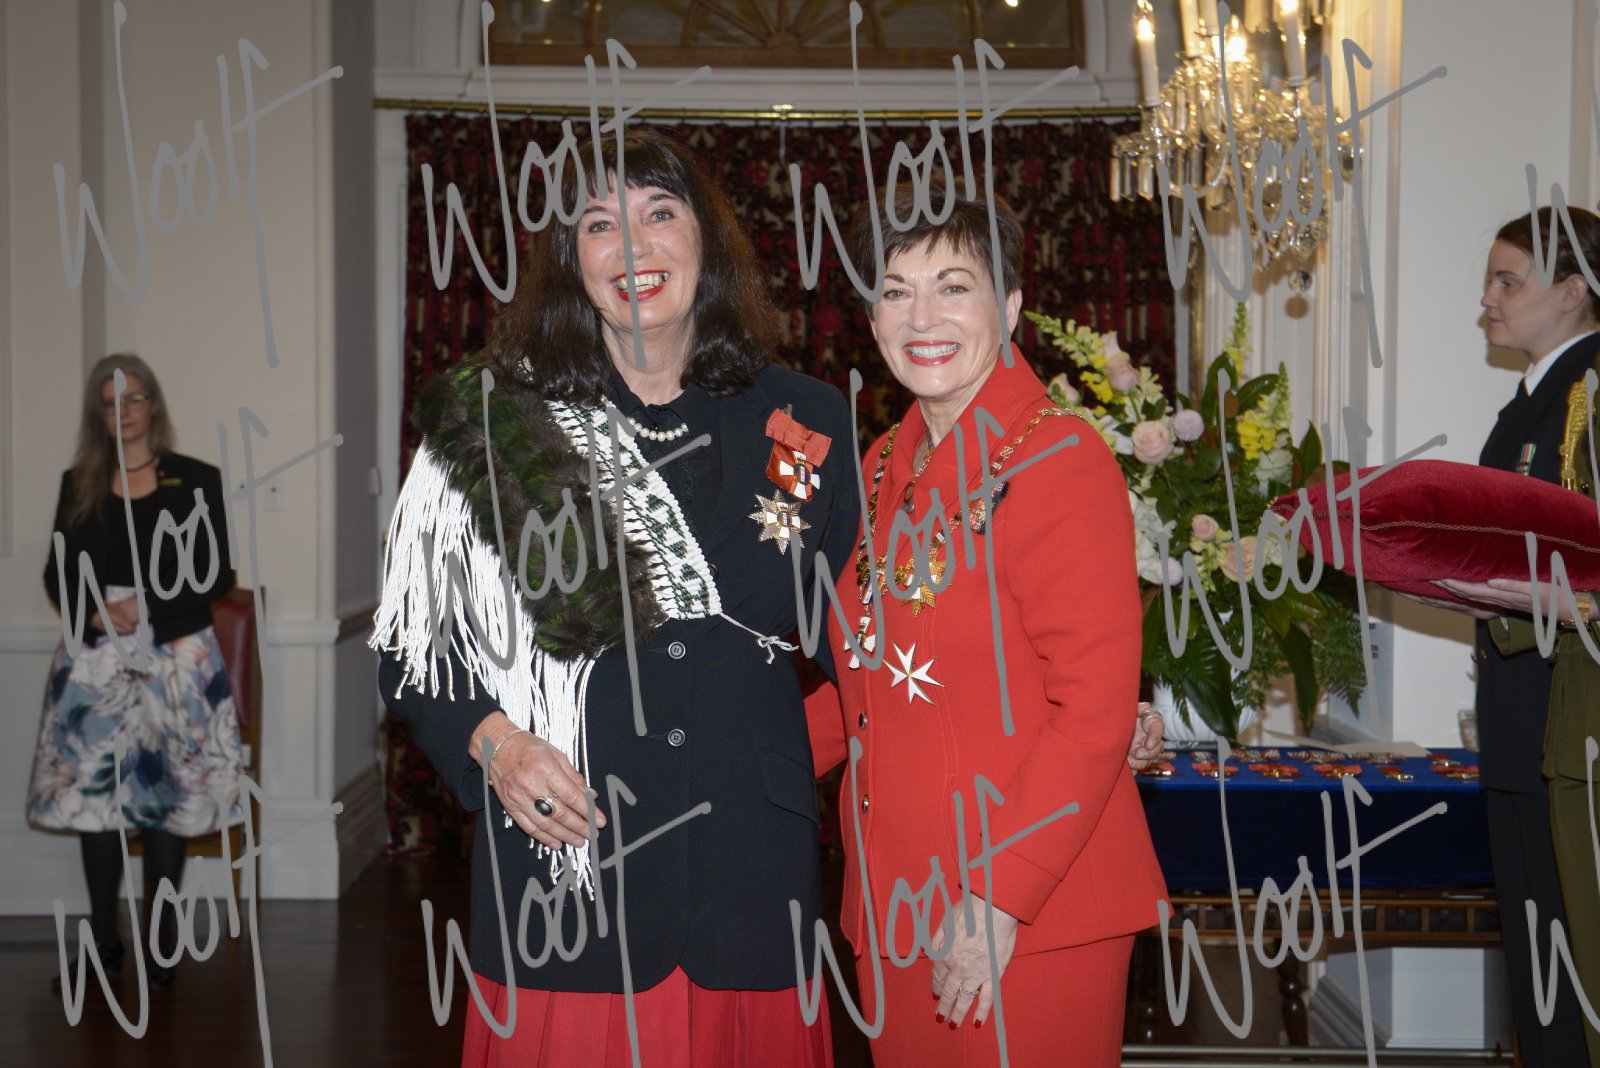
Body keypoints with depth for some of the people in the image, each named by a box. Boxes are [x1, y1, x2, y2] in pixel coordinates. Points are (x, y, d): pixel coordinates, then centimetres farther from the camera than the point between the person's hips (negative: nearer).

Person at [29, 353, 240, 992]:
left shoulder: (196, 480, 3)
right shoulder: (78, 485, 11)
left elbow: (215, 576, -1)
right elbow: (58, 576, 8)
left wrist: (148, 606, -13)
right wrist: (101, 614, -10)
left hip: (176, 660, -2)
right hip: (94, 662, 2)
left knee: (167, 797, -2)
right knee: (94, 795, 2)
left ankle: (159, 942, 8)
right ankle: (103, 943, 12)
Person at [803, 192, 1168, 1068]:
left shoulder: (1058, 461, -12)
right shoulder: (887, 469, 11)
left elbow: (1095, 711, -17)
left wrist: (999, 896, -20)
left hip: (1030, 914, -7)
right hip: (897, 908, 7)